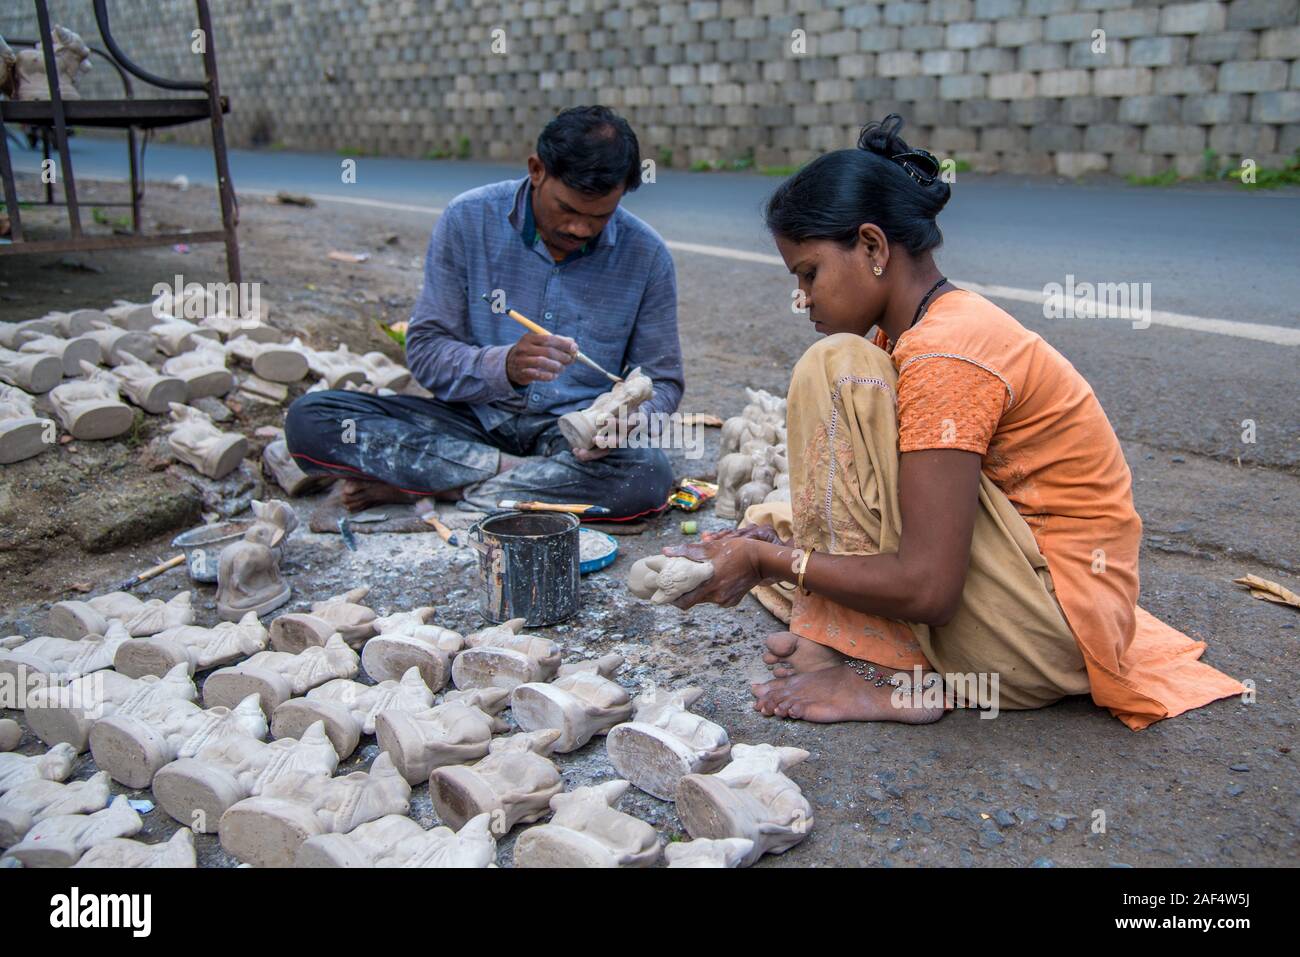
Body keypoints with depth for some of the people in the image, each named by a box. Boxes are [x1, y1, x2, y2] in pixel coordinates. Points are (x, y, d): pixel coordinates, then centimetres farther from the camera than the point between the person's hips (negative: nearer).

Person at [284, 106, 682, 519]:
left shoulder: (646, 255, -5)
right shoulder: (468, 220, -7)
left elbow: (662, 380, 4)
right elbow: (425, 350, -6)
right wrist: (503, 366, -28)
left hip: (573, 428, 0)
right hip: (477, 421, 0)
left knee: (648, 475, -36)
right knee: (310, 419, -19)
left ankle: (414, 485, -19)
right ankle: (514, 471, -19)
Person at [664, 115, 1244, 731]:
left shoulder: (944, 355, -23)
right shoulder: (912, 334, 6)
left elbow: (926, 589, -27)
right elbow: (898, 506, 10)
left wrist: (769, 560, -18)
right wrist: (772, 541, -5)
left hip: (1051, 630, -10)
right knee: (768, 528, 16)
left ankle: (885, 673, -17)